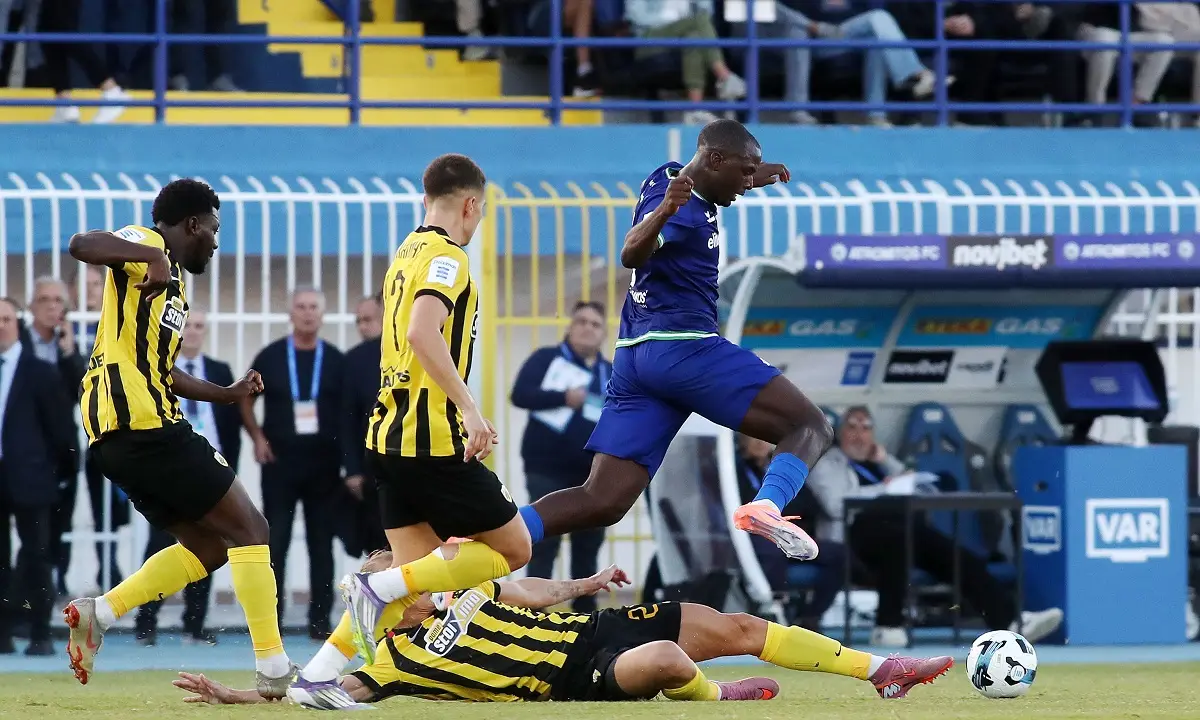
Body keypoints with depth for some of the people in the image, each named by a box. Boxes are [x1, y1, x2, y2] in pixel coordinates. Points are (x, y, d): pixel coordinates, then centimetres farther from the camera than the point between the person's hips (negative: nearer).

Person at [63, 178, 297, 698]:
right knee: (248, 528, -5)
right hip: (142, 420, -10)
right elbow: (81, 245, -24)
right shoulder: (145, 245, -2)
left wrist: (227, 395, 38)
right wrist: (151, 256, -36)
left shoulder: (173, 283, 27)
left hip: (114, 433, 10)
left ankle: (97, 614, 2)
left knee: (209, 544, 13)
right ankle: (274, 670, -7)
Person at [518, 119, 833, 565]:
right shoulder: (678, 203, -11)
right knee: (811, 429, -6)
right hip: (683, 345, -9)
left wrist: (749, 181, 40)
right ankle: (766, 507, -36)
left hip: (636, 356, 9)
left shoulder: (671, 179, 17)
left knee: (602, 502, 0)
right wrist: (662, 214, -48)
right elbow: (633, 254, -30)